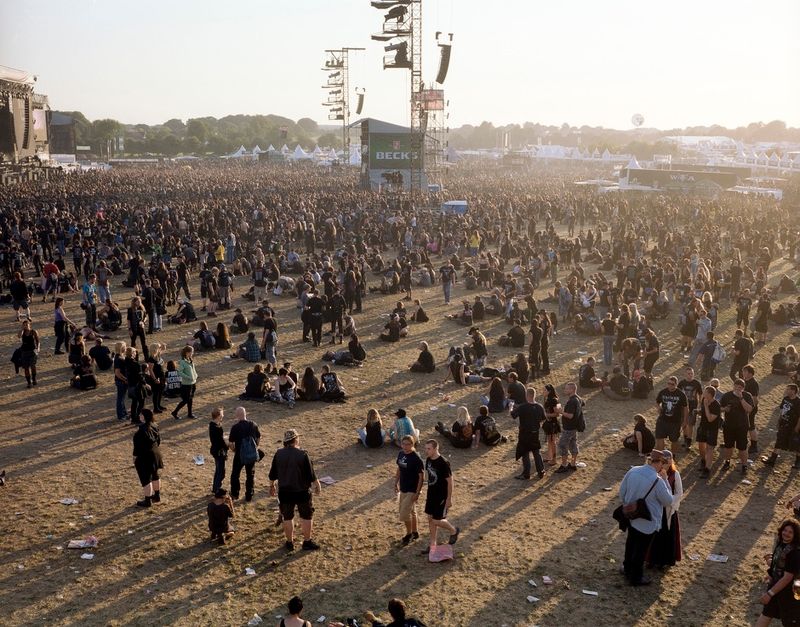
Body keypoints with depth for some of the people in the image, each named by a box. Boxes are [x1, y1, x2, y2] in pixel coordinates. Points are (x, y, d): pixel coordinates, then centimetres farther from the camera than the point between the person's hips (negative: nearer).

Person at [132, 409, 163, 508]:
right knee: (154, 475, 22)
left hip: (144, 456, -9)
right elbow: (158, 439, 10)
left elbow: (138, 445, -21)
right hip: (155, 453, 9)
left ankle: (147, 501, 10)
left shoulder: (142, 430, -25)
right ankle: (157, 496, 36)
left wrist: (135, 457, -11)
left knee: (145, 478, 2)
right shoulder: (154, 426, 0)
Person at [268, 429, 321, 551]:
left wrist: (271, 486, 22)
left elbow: (272, 474, 5)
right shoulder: (303, 455, -16)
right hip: (302, 491, -3)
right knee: (306, 516, 13)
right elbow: (311, 475, -11)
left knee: (287, 517, 16)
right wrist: (317, 485, 6)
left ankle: (290, 542, 23)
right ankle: (307, 542, 18)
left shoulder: (278, 454, -5)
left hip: (284, 492, 3)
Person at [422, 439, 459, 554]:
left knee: (436, 521, -3)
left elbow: (450, 481, -18)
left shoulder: (443, 463, -23)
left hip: (441, 497, -7)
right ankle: (432, 544, 25)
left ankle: (454, 531, 23)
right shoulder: (428, 460, -1)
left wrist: (449, 498, -16)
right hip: (431, 495, 7)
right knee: (430, 519, 12)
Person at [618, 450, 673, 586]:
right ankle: (636, 577, 27)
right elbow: (668, 502, -14)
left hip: (631, 517, 6)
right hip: (647, 522, -6)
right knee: (641, 549, 12)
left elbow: (622, 491, 2)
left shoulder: (632, 471, -10)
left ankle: (628, 568, 46)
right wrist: (665, 483, -5)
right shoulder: (657, 481, -27)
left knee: (631, 543, 26)